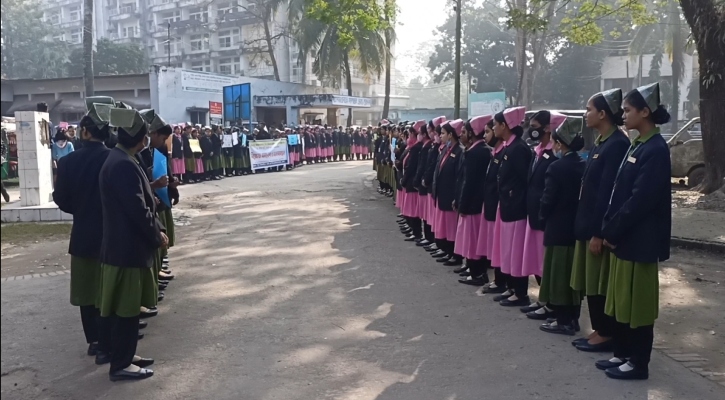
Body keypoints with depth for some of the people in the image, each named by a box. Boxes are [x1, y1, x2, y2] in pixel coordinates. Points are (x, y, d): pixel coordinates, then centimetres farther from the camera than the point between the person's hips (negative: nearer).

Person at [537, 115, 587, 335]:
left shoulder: (556, 167, -16)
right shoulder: (584, 166, 4)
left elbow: (547, 199, -14)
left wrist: (542, 216, 4)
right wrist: (578, 214, 14)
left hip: (558, 228, -7)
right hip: (578, 226, 7)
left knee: (558, 274, 1)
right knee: (573, 273, 13)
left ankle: (563, 321, 6)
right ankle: (572, 318, 21)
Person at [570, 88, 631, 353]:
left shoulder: (617, 144, -16)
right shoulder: (600, 143, 13)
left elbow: (608, 191, -20)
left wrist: (599, 232, -21)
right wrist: (585, 225, 14)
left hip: (600, 227, -10)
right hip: (589, 223, 10)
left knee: (600, 282, 0)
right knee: (589, 281, 15)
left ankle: (606, 334, 12)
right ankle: (598, 330, 25)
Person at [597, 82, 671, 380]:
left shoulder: (655, 150, -16)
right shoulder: (637, 146, 12)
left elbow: (640, 199, -21)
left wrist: (612, 232, -15)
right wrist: (609, 229, 6)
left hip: (638, 240, -9)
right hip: (623, 237, 9)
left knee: (637, 301, 1)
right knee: (621, 299, 15)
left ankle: (638, 362, 13)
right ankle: (622, 353, 27)